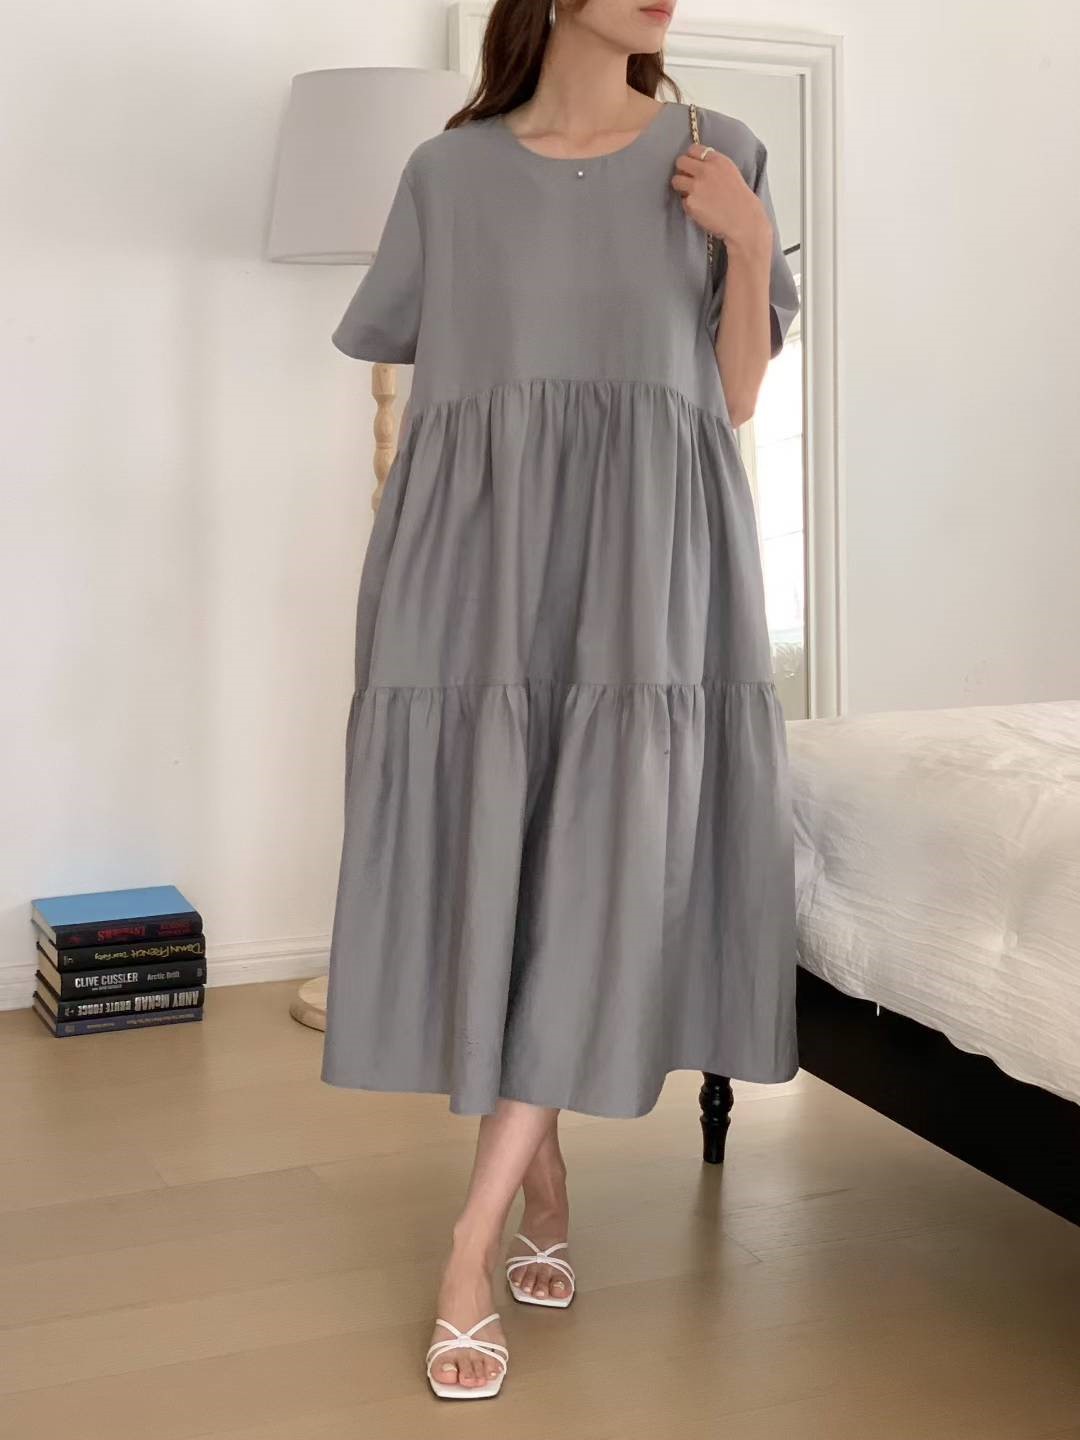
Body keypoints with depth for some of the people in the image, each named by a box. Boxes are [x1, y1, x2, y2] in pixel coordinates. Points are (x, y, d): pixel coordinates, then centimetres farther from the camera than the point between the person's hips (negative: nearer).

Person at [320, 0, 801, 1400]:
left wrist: (747, 241, -4)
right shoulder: (448, 172, 9)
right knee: (483, 862, 1)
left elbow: (735, 398, 7)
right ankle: (544, 1185, 20)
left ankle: (470, 1247, -3)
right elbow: (392, 354, 18)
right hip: (476, 560, 1)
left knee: (595, 873, -10)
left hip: (642, 566, 0)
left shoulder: (719, 158, 10)